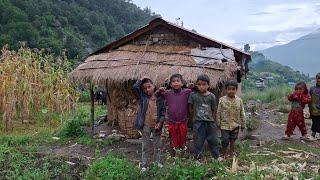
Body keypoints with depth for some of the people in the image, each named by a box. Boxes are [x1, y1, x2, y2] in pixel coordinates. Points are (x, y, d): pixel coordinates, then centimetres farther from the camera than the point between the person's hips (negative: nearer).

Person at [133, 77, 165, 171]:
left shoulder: (159, 98, -3)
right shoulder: (143, 96, -3)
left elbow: (162, 111, 0)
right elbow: (135, 87, -16)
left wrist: (160, 122, -12)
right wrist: (142, 79, -4)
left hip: (156, 125, 1)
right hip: (146, 125, -1)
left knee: (157, 146, 14)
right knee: (146, 146, 9)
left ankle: (158, 162, 30)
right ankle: (144, 165, 17)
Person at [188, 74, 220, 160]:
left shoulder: (211, 96, -1)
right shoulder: (193, 95, -3)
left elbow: (213, 109, 7)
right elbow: (190, 108, 6)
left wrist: (210, 117, 7)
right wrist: (194, 116, 9)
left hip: (210, 122, 1)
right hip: (198, 122, -1)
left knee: (213, 140, 11)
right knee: (198, 141, 4)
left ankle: (216, 156, 27)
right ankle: (197, 158, 17)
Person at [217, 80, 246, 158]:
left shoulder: (239, 100, -2)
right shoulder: (222, 100, -7)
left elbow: (242, 113, 4)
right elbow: (218, 112, 0)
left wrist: (243, 124, 7)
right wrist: (218, 123, 1)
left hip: (235, 125, 2)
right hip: (225, 124, -2)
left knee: (233, 139, 14)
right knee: (225, 140, -3)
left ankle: (231, 152, 33)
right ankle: (224, 153, 17)